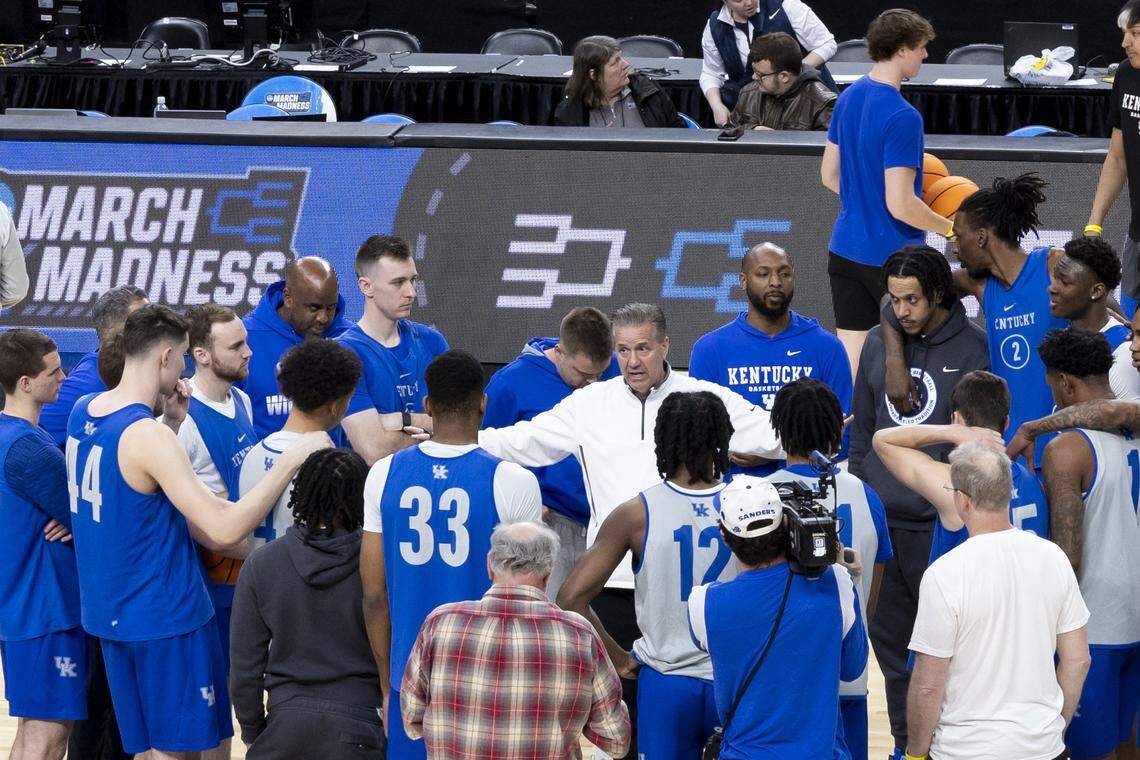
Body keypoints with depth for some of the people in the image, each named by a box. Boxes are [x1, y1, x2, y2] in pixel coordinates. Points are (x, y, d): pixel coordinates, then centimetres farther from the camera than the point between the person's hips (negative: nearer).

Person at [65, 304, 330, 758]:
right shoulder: (149, 437, -23)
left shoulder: (83, 412, 4)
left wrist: (173, 419, 11)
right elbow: (225, 530, -30)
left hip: (109, 612, 8)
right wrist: (293, 460, -24)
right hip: (164, 616, -8)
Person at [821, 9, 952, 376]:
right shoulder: (902, 117, -20)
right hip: (892, 257, -7)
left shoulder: (848, 98, 6)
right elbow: (900, 205, -22)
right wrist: (951, 228, -8)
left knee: (850, 361, 6)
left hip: (844, 249, 7)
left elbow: (829, 176, 15)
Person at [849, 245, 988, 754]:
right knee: (890, 640, 11)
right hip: (881, 519, 5)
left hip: (940, 523, -5)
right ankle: (907, 745, 22)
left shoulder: (972, 350, -6)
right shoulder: (878, 344, 8)